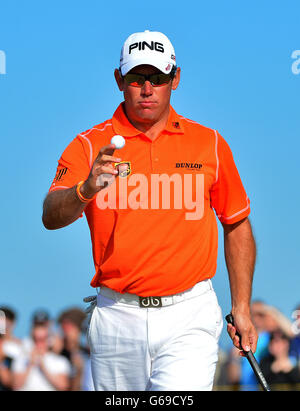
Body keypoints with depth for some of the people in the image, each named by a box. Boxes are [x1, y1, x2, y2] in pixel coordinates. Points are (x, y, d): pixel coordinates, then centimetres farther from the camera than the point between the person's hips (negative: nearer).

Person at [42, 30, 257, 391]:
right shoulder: (90, 147, 1)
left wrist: (241, 307, 10)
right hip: (116, 318, 1)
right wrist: (87, 190, -36)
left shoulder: (210, 144, 6)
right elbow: (51, 216, -14)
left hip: (188, 319, -1)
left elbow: (237, 225, 15)